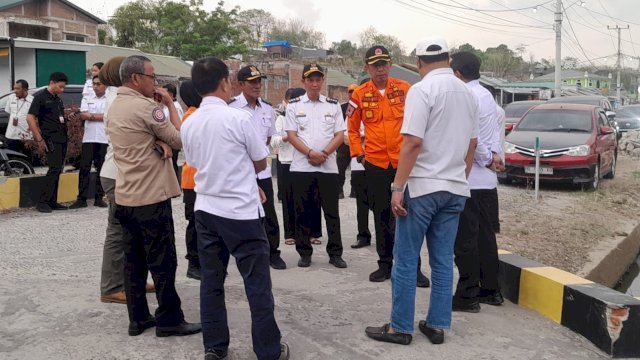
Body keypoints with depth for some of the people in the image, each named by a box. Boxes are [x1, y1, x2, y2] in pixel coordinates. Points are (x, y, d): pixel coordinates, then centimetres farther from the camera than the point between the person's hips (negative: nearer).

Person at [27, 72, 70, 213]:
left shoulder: (58, 99, 17)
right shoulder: (40, 96, -6)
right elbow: (30, 118, -11)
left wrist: (68, 117, 8)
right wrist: (39, 139, -14)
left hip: (62, 138, 8)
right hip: (50, 139, -8)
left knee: (57, 170, 8)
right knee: (54, 169, -14)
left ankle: (52, 202, 13)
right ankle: (43, 202, -10)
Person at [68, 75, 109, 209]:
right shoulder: (87, 99, 13)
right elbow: (84, 115, -2)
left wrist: (90, 115, -8)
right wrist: (77, 117, -23)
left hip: (104, 139, -2)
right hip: (88, 138, 2)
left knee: (101, 169, 4)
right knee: (84, 168, -2)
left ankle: (99, 198, 12)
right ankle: (81, 199, 1)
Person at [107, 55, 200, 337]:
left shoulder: (114, 107, 13)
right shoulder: (144, 107, -16)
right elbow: (179, 140, -10)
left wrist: (160, 147, 6)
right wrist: (170, 104, -3)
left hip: (126, 195, 9)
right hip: (151, 196, -9)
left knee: (134, 260, 11)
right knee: (162, 260, -1)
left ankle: (138, 318, 16)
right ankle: (169, 320, 6)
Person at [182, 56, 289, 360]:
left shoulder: (188, 124, 4)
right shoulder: (240, 118, -13)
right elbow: (261, 163, -4)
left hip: (205, 210, 6)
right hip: (241, 212, -6)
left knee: (211, 281, 12)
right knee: (257, 282, 4)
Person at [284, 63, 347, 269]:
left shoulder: (333, 105, 9)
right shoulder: (294, 105, 5)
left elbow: (339, 135, 4)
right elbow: (291, 135, -2)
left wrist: (324, 153, -12)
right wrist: (311, 153, -14)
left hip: (328, 166, 1)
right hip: (301, 167, -1)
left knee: (332, 211, 3)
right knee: (303, 212, 4)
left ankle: (335, 253, 10)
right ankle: (304, 253, 14)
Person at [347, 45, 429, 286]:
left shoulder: (404, 89, 0)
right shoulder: (360, 94, 2)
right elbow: (352, 127, 11)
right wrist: (358, 152, 3)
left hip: (404, 161, -1)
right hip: (375, 164, 1)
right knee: (381, 216, 9)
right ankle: (385, 263, 21)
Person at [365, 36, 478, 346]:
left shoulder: (422, 89, -11)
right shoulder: (467, 93, 10)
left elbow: (413, 142, -19)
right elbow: (472, 144, 15)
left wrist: (398, 187, -15)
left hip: (423, 186, -6)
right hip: (455, 188, 7)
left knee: (406, 260, 3)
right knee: (443, 261, 11)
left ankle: (400, 327, 9)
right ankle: (437, 325, 17)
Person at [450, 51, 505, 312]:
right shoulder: (486, 95, 15)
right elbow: (495, 131, 11)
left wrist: (488, 159, -6)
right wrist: (495, 154, -2)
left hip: (468, 179, -9)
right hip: (487, 180, 9)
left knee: (466, 239, -3)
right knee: (486, 235, 14)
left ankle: (467, 296, 1)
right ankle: (490, 290, 22)